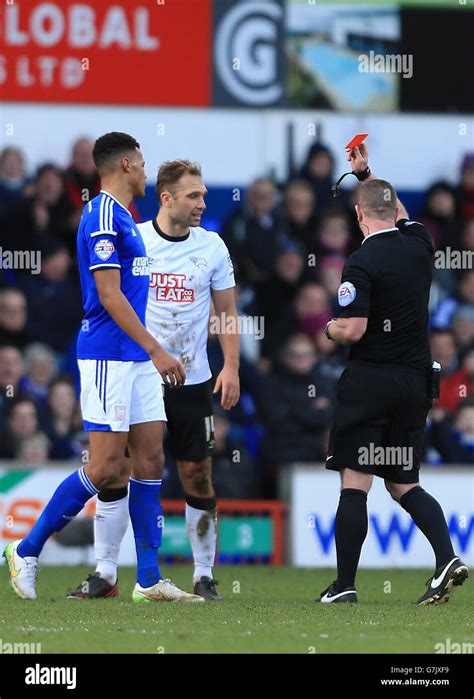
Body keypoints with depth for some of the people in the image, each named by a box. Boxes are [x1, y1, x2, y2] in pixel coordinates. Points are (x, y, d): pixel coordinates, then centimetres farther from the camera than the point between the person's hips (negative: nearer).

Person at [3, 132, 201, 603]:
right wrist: (155, 350, -20)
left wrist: (152, 353, 23)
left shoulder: (122, 218, 17)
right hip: (108, 356, -10)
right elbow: (109, 295, -19)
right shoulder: (104, 217, -13)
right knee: (105, 466, -9)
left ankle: (149, 579, 5)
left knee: (150, 458, 5)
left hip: (136, 359, 10)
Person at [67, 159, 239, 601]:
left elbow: (226, 311, 9)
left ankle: (204, 577, 8)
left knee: (197, 475, 0)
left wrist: (231, 367, -1)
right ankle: (104, 573, 4)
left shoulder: (212, 247, 3)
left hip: (191, 379, 1)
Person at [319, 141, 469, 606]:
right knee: (403, 484, 13)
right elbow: (400, 214, 30)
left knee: (354, 483, -2)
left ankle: (345, 585, 0)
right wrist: (366, 174, 38)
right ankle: (447, 558, -8)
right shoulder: (418, 244, 6)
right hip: (415, 380, 6)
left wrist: (329, 327, 4)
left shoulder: (362, 263, -13)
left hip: (370, 381, -6)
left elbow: (352, 330, -17)